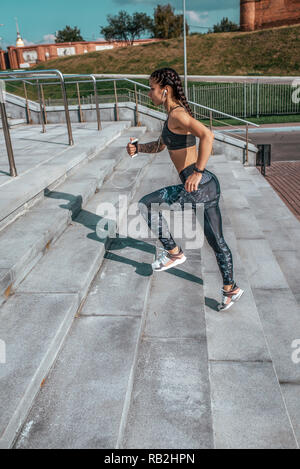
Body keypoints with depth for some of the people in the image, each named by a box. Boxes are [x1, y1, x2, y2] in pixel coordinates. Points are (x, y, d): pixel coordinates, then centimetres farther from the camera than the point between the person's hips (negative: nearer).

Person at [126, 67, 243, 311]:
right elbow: (159, 146, 30)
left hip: (199, 186, -10)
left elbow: (207, 134, -30)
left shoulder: (177, 114, -12)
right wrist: (138, 148, 13)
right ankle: (231, 290, 28)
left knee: (146, 205, 1)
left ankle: (174, 253, 11)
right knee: (217, 242, 16)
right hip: (209, 185, 10)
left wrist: (198, 172, -29)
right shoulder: (174, 115, 18)